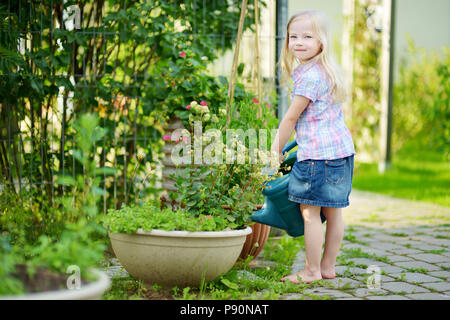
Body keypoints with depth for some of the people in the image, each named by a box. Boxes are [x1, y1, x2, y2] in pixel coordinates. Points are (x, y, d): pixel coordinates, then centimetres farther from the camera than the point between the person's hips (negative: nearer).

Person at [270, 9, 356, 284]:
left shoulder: (310, 76, -16)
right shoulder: (325, 70, 15)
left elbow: (291, 117, -10)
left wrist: (276, 149, 2)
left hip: (319, 153, -10)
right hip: (341, 147, 10)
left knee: (310, 212, -3)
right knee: (333, 212, 13)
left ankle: (312, 270, 3)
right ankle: (328, 266, 22)